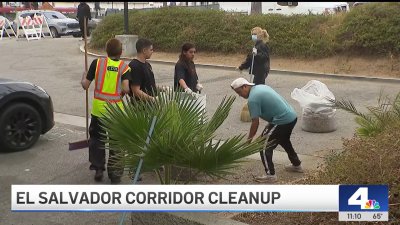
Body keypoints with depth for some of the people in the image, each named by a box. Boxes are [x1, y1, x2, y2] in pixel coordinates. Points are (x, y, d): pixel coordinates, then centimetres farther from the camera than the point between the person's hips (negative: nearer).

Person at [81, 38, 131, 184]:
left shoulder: (97, 63, -2)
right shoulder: (123, 66, -5)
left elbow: (85, 85, 1)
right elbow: (126, 89, -15)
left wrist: (83, 77, 22)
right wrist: (122, 92, 7)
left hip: (98, 109, 1)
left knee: (96, 140, 19)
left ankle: (98, 169, 23)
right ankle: (114, 173, 15)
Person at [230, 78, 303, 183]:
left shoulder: (252, 98, -16)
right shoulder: (261, 86, 12)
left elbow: (255, 122, -14)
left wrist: (249, 139, -4)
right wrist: (270, 123, 23)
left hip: (282, 121, -10)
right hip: (292, 116, 10)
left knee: (264, 147, -3)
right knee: (284, 141, 32)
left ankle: (270, 175, -1)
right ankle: (297, 165, 46)